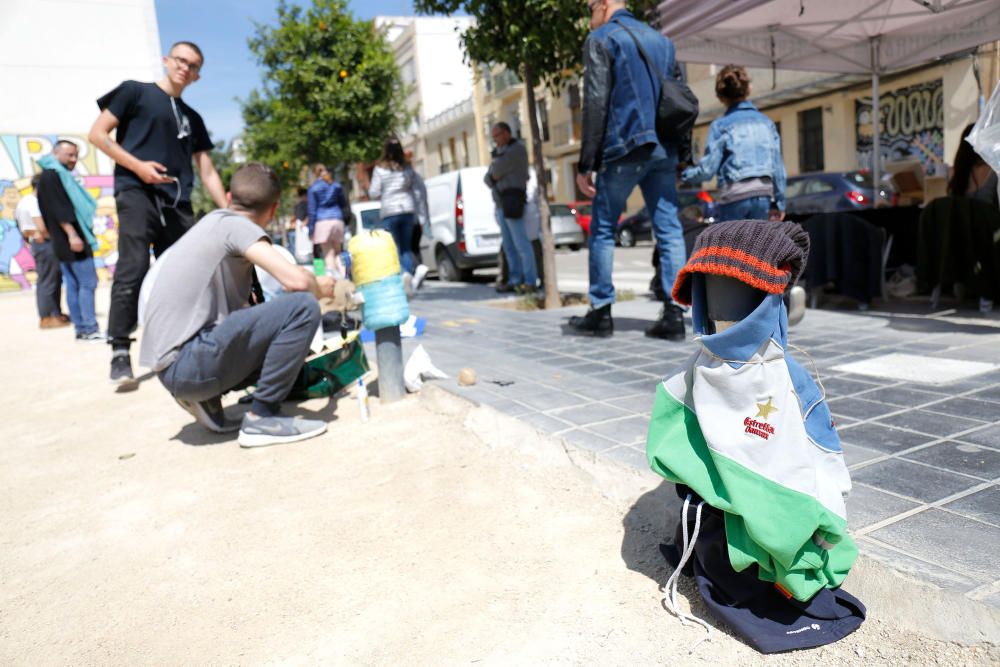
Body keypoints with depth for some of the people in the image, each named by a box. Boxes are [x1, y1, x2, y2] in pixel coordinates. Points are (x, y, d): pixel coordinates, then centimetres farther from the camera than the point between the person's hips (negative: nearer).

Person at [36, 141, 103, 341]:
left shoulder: (59, 176, 22)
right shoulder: (51, 175, -8)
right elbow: (57, 208, -18)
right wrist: (72, 234, -26)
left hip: (65, 241, 10)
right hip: (70, 239, -10)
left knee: (73, 285, 7)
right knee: (88, 283, -10)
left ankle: (81, 328, 9)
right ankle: (90, 329, -10)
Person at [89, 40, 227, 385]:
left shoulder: (193, 119, 23)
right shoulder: (135, 91, 10)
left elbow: (207, 171, 20)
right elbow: (98, 134, 3)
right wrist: (137, 165, -11)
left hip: (179, 203, 5)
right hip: (137, 193, -5)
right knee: (133, 271, -16)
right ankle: (120, 353, -13)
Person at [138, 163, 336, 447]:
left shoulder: (212, 224, 19)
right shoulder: (234, 224, -8)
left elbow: (238, 306, 25)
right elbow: (296, 280, -21)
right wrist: (319, 287, 2)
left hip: (173, 366, 10)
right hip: (185, 363, -10)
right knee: (302, 307, -16)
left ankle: (206, 400, 11)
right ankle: (262, 418, -10)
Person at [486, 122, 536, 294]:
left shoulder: (517, 149, -4)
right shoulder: (501, 151, 24)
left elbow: (497, 170, -13)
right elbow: (488, 177, 16)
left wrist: (493, 173, 7)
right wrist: (492, 178, -5)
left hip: (512, 202, -9)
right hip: (500, 204, 9)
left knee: (521, 243, -11)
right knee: (508, 246, 5)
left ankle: (530, 281, -11)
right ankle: (514, 281, 6)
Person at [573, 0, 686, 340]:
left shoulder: (600, 40, 1)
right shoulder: (662, 40, 21)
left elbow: (596, 104, -9)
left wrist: (586, 164, -10)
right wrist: (681, 156, 19)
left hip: (623, 149, -5)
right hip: (663, 150, 5)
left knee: (603, 230, 5)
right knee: (669, 230, 2)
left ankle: (601, 312, 7)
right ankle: (673, 314, -2)